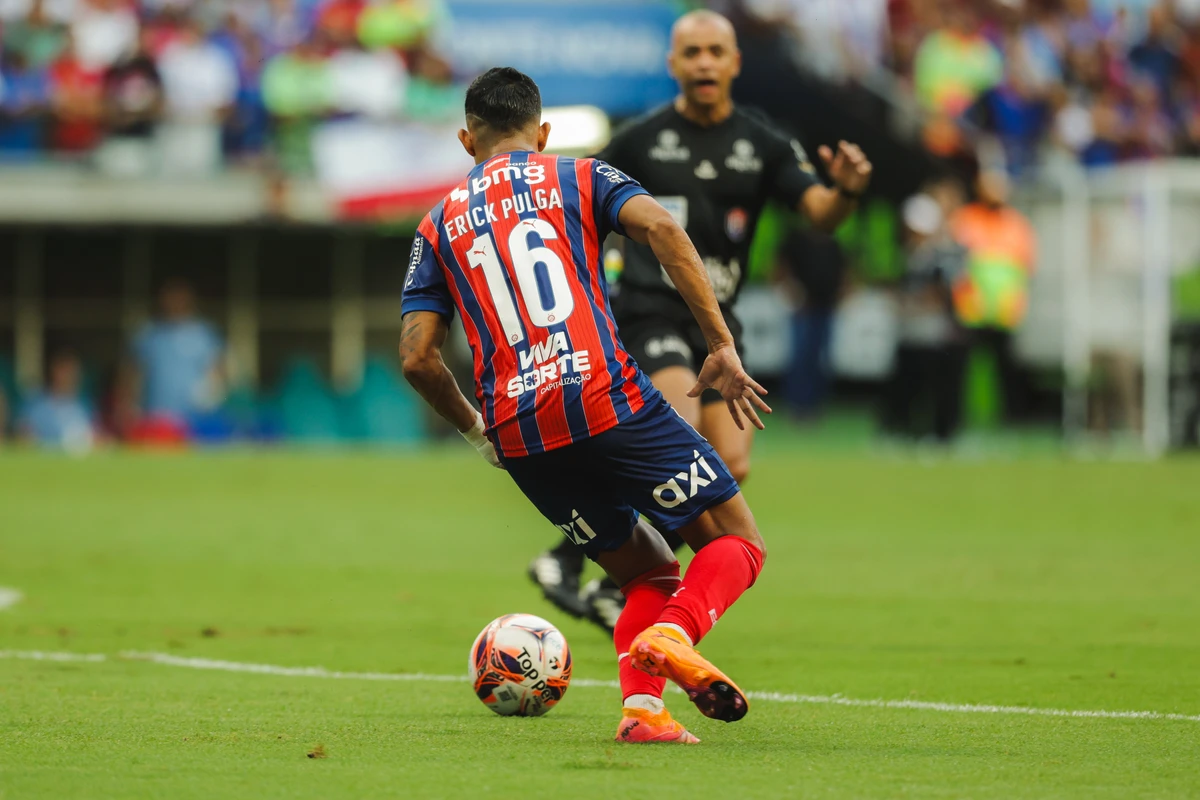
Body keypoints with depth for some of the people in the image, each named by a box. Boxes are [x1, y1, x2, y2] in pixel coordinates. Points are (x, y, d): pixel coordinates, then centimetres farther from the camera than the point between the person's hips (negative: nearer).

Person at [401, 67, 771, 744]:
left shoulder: (439, 225, 21)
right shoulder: (579, 178, 14)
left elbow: (417, 358, 12)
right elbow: (660, 228, -7)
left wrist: (477, 430, 28)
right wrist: (723, 348, -7)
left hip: (518, 435, 4)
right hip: (609, 401, -4)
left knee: (649, 574, 19)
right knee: (737, 545, 5)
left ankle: (641, 707, -6)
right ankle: (674, 635, -25)